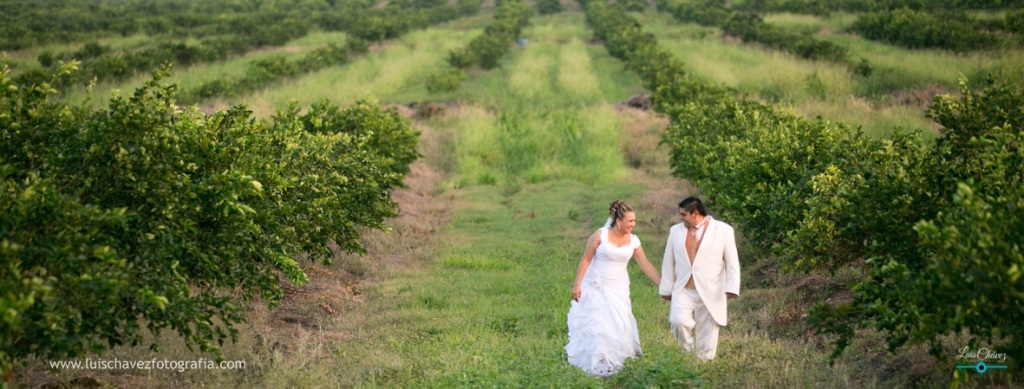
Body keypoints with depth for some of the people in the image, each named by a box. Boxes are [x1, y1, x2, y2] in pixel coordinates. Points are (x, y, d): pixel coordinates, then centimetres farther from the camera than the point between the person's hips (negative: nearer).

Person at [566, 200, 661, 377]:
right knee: (595, 326, 0)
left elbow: (646, 266, 3)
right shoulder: (601, 235, -12)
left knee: (617, 325, 3)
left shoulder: (633, 241, -1)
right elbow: (585, 260, -8)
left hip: (618, 289, 3)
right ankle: (596, 365, 11)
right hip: (595, 288, -3)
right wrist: (577, 285, -11)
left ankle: (612, 361, 16)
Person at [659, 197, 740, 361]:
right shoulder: (676, 231, 9)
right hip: (683, 291, 2)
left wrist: (731, 289, -10)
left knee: (707, 334, 1)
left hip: (710, 294, -1)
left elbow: (732, 263, 1)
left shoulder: (723, 230, 0)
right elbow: (668, 262, 13)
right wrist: (666, 289, 10)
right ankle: (687, 351, 5)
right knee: (678, 321, -23)